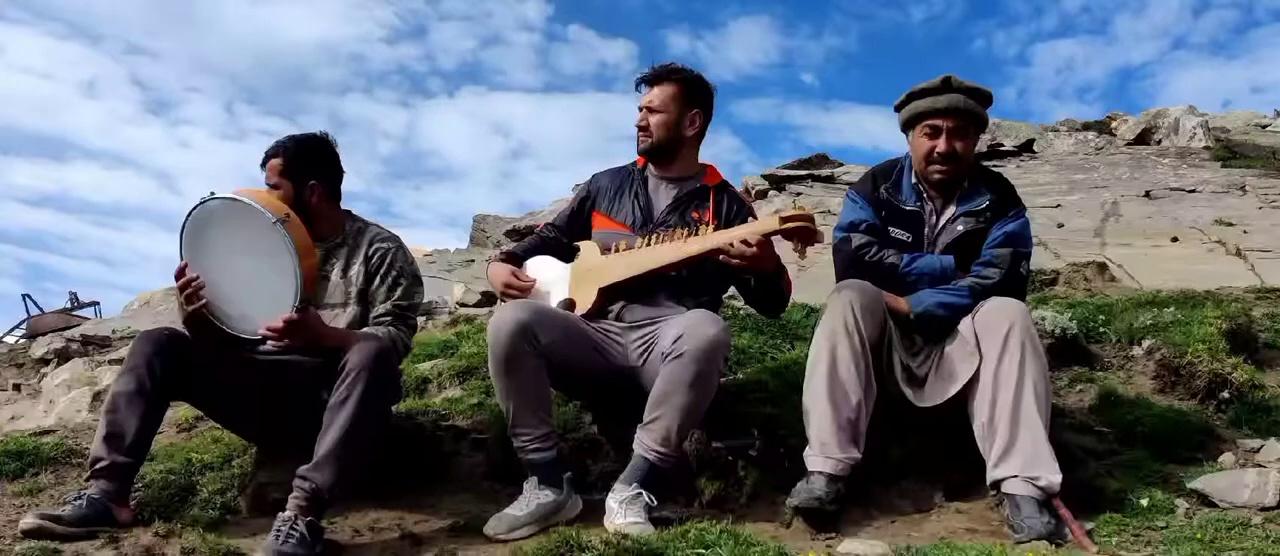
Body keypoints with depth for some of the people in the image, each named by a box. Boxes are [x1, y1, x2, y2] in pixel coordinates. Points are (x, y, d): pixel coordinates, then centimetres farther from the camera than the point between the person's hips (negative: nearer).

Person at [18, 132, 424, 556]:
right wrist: (197, 316, -11)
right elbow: (226, 336, 13)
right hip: (262, 395, 5)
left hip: (332, 400, -4)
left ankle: (302, 511, -44)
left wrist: (323, 334, -29)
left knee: (374, 355, -37)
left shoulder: (379, 249, 0)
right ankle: (107, 492, -24)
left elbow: (394, 339, -11)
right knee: (156, 345, -11)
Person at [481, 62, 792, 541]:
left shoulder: (724, 204, 7)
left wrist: (766, 266, -21)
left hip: (668, 345, -2)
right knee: (512, 321, -25)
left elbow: (772, 304, 4)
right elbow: (550, 239, 24)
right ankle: (548, 486, -16)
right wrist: (503, 264, 2)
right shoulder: (606, 185, 16)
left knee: (705, 330, -37)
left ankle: (631, 489, -26)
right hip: (596, 339, 3)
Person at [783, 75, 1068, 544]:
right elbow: (851, 261, -21)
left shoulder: (998, 200, -4)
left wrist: (910, 304, -23)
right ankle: (825, 470, -35)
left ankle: (1022, 487, -35)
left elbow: (1001, 284, -19)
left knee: (1008, 316, -27)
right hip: (884, 343, 0)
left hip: (959, 349, 0)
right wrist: (951, 267, -20)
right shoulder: (875, 187, -4)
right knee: (848, 298, -28)